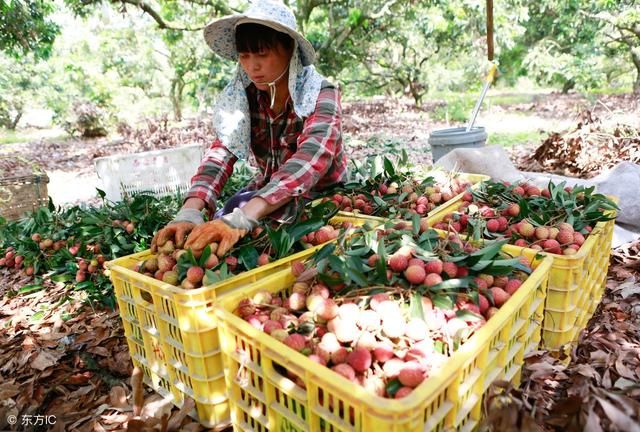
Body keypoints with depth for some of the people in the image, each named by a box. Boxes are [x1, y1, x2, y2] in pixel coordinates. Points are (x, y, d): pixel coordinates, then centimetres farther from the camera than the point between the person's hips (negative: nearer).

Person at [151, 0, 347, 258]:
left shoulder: (321, 96, -20)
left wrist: (240, 219, -52)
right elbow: (222, 154, -20)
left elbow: (307, 164, -38)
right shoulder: (242, 96, -7)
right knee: (222, 225, -23)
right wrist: (189, 212, -39)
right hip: (268, 192, 4)